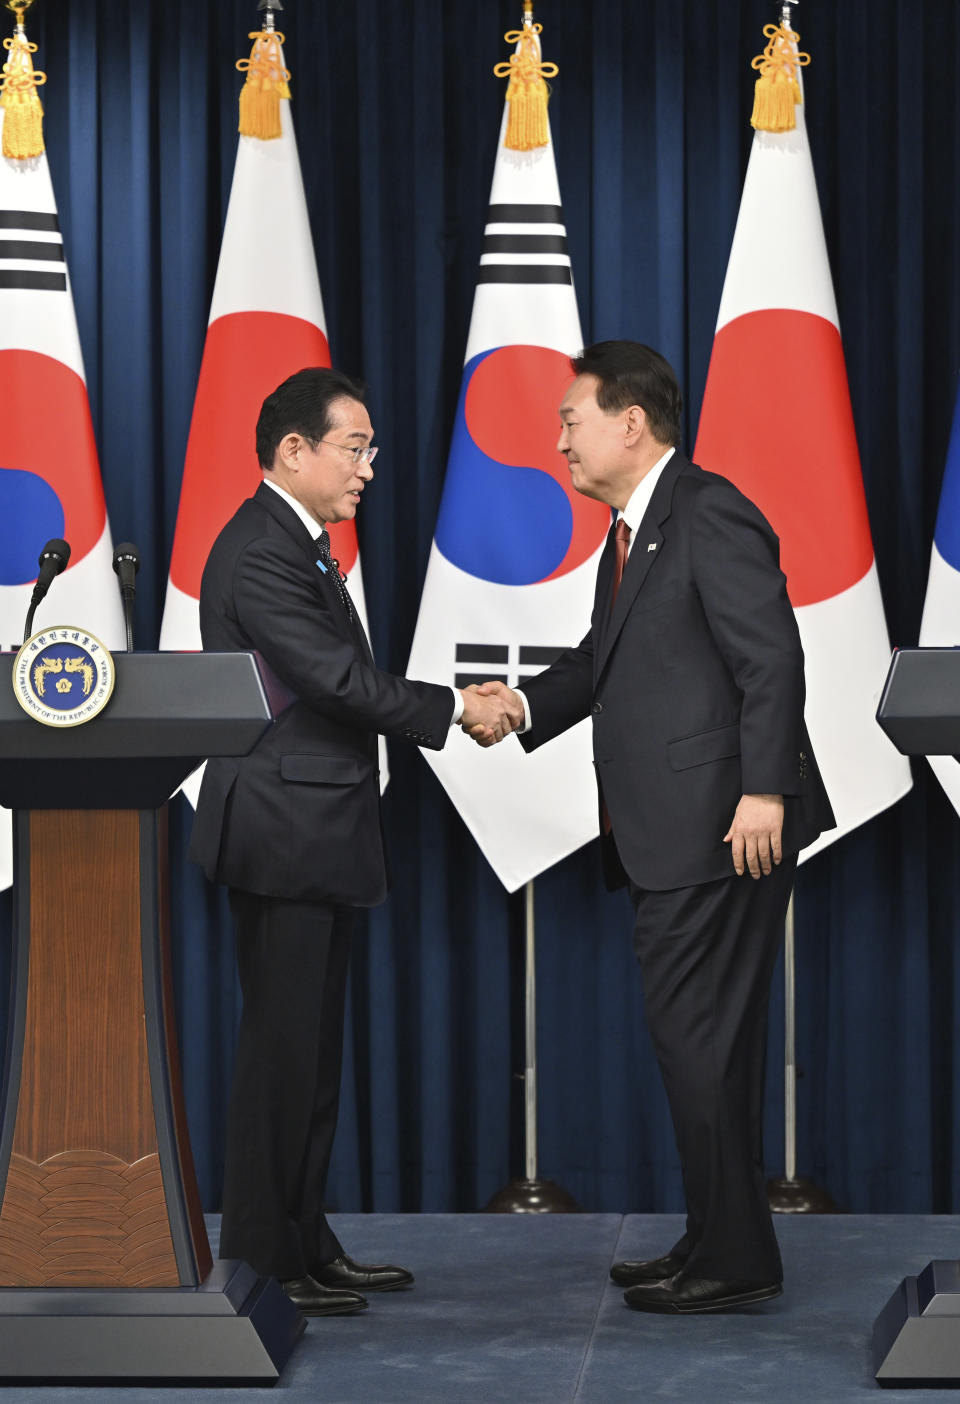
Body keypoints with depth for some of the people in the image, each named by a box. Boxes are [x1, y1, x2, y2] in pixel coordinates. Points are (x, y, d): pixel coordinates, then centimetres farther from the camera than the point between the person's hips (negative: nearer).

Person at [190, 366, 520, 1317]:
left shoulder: (295, 545, 18)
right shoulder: (260, 552, -16)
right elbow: (339, 681, -21)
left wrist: (447, 707, 9)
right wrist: (456, 708, -12)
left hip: (314, 840, 11)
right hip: (282, 836, -11)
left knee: (310, 1051, 14)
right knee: (282, 1050, -6)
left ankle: (305, 1244, 21)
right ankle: (259, 1264, 0)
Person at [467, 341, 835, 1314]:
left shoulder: (710, 515, -12)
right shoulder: (634, 530, 19)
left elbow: (771, 659, -18)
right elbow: (603, 655, 23)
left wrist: (764, 791, -23)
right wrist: (526, 704, 6)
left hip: (723, 830, -10)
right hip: (673, 838, 10)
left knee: (698, 1038, -7)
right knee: (701, 1041, 14)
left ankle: (731, 1262, 0)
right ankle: (719, 1245, 23)